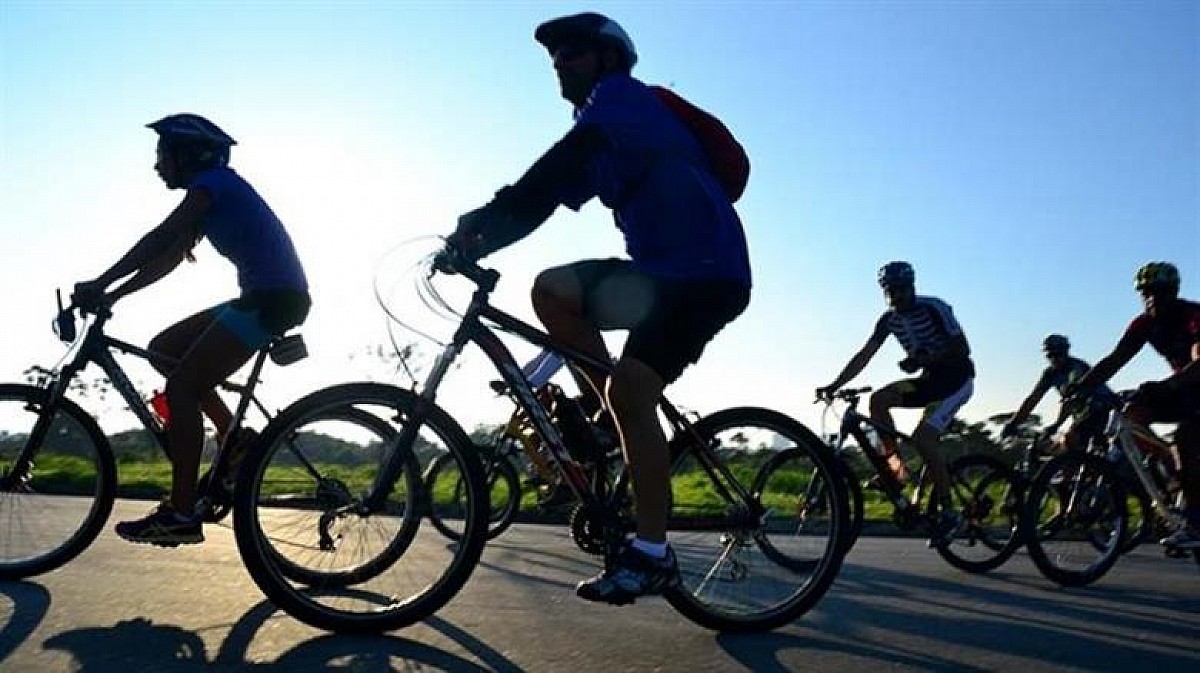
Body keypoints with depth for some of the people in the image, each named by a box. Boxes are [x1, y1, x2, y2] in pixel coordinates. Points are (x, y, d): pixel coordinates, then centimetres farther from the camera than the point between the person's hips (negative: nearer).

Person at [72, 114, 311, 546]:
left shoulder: (213, 182, -7)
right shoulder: (210, 194, 22)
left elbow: (159, 239, -16)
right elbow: (169, 258, 20)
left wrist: (100, 284, -12)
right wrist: (110, 295, 14)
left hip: (273, 298, -10)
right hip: (262, 298, 10)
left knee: (181, 387, -10)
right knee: (163, 349, 13)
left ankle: (181, 515, -8)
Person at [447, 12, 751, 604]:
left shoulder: (624, 94, -4)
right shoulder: (602, 141, 25)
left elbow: (556, 169, -20)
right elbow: (547, 191, 19)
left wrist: (480, 219, -26)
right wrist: (476, 241, 8)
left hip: (706, 271, -8)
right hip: (660, 270, 8)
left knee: (628, 389, -19)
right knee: (551, 290, -5)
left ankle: (652, 554, -11)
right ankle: (599, 408, 4)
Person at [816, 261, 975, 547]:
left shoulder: (934, 308, -19)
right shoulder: (889, 319, -1)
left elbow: (962, 348, -21)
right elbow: (864, 355, -5)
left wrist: (924, 360, -35)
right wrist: (834, 385, -14)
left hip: (956, 379, -7)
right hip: (929, 379, 7)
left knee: (922, 437, -22)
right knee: (878, 399, -15)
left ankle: (948, 513, -11)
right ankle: (894, 465, -5)